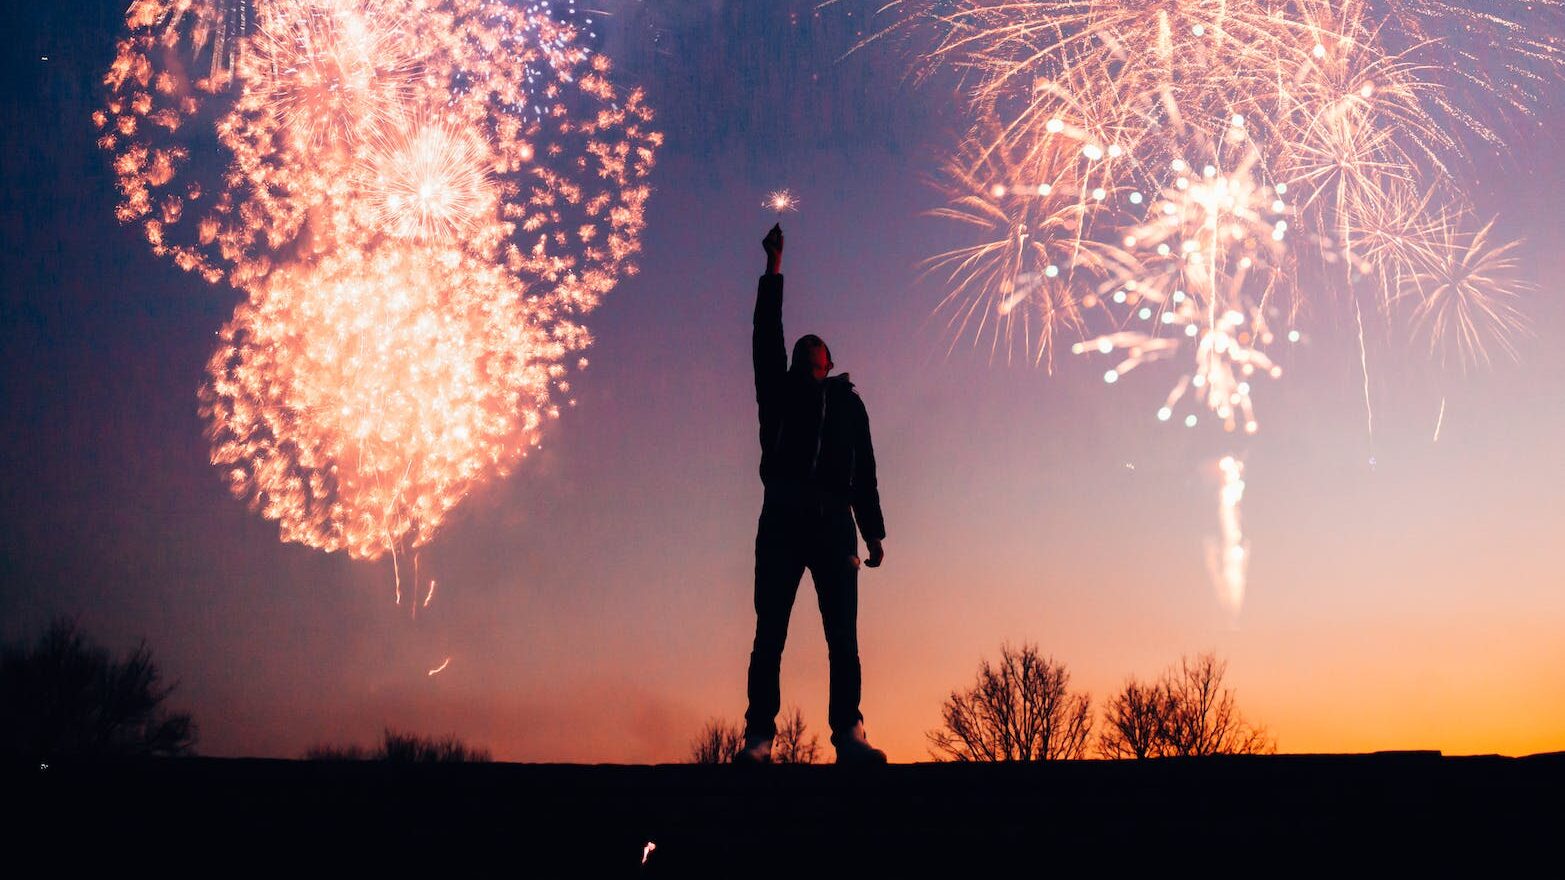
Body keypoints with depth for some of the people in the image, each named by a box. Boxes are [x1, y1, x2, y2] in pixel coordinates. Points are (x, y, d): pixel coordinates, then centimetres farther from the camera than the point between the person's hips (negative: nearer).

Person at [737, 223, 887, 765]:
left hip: (834, 523, 1)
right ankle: (759, 738, -12)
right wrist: (774, 268, 10)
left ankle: (848, 735, -13)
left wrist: (874, 533, 10)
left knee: (843, 635, -8)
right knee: (769, 633, -8)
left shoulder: (848, 402, 24)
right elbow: (766, 336, 11)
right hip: (783, 520, -1)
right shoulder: (780, 392, 21)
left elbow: (864, 472, 19)